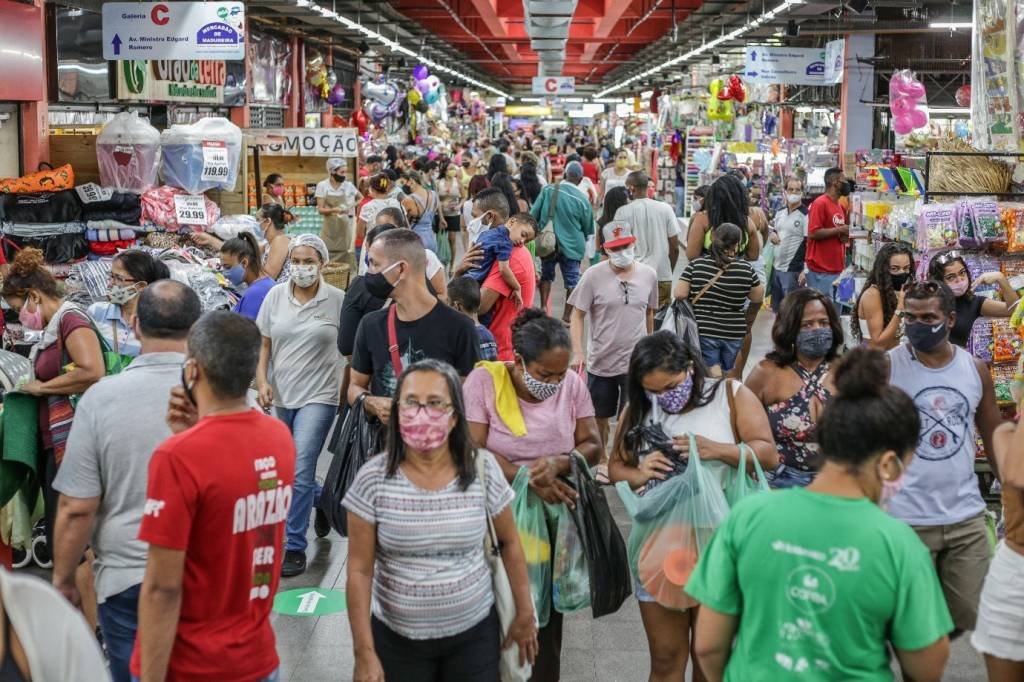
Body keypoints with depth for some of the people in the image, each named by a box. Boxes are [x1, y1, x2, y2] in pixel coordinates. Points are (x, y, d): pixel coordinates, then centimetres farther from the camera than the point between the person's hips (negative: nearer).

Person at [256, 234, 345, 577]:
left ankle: (295, 548, -2)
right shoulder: (276, 295, 3)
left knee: (299, 471, -12)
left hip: (318, 397, -5)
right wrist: (262, 381, -4)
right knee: (288, 470, 16)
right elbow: (264, 344, 8)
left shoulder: (338, 300, -8)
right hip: (282, 395, 5)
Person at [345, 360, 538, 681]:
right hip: (396, 638, -1)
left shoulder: (483, 469, -10)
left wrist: (524, 613, 8)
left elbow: (510, 542, 4)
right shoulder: (373, 478, -13)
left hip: (474, 632, 1)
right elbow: (359, 571, -9)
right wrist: (364, 651, -10)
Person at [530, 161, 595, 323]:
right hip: (572, 245, -2)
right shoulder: (582, 199, -10)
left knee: (546, 275, 20)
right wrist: (582, 240, 22)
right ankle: (566, 316, 10)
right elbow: (588, 229, 2)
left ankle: (543, 307, 9)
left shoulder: (548, 190, -8)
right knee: (572, 282, 9)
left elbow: (534, 215, -2)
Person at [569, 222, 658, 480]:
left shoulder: (648, 274, -1)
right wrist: (578, 352, -16)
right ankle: (602, 460, 38)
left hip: (636, 362, 1)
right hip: (601, 360, 0)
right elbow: (577, 315, -7)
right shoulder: (594, 275, -10)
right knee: (600, 416, 16)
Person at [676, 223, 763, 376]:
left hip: (704, 330, -2)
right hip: (734, 333, 2)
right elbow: (758, 298, 6)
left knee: (712, 370, 2)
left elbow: (680, 294, -10)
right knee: (727, 372, 20)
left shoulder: (696, 265, -8)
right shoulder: (746, 268, -5)